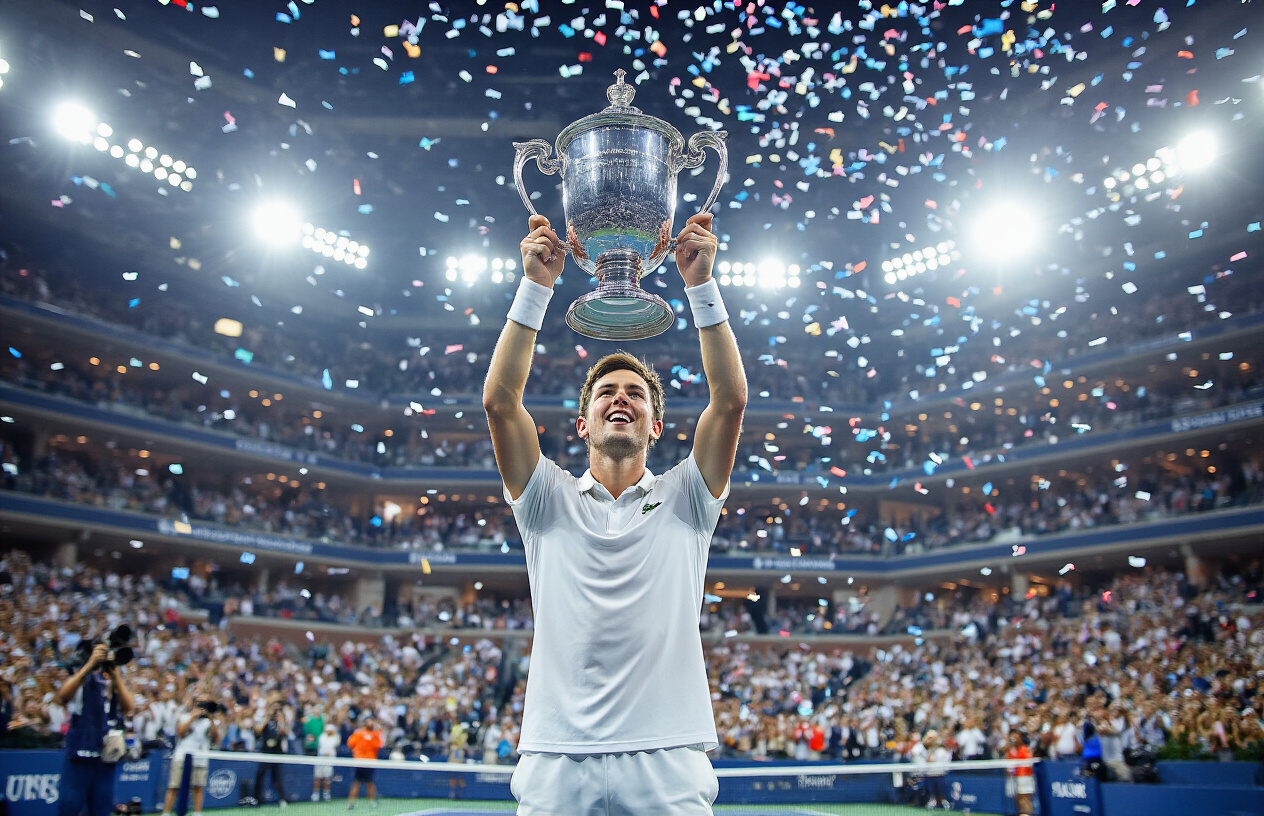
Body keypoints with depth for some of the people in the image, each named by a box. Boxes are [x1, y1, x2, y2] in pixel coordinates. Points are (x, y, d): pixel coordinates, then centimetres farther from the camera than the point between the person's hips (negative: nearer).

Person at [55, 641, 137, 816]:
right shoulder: (81, 675, 7)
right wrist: (90, 664, -15)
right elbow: (62, 696, -14)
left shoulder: (117, 679, 12)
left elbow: (129, 708, -3)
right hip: (80, 748, -2)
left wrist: (116, 675, -8)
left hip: (106, 752, 2)